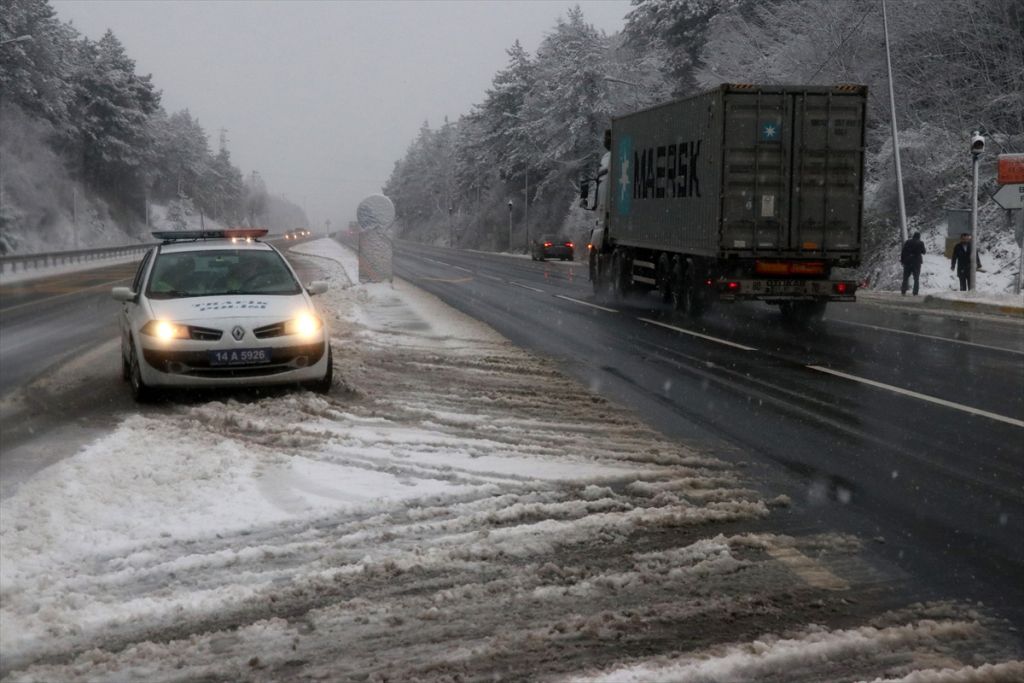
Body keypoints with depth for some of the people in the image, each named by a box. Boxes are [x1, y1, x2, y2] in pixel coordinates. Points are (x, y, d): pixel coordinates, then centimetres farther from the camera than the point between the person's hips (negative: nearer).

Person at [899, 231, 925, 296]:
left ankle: (903, 292, 7)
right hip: (917, 262, -2)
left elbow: (903, 252, -1)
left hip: (907, 262, 2)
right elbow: (923, 252, 4)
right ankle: (915, 293, -2)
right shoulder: (921, 243, -6)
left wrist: (902, 260, 5)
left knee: (905, 277, 11)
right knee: (916, 278, 5)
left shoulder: (907, 242, 0)